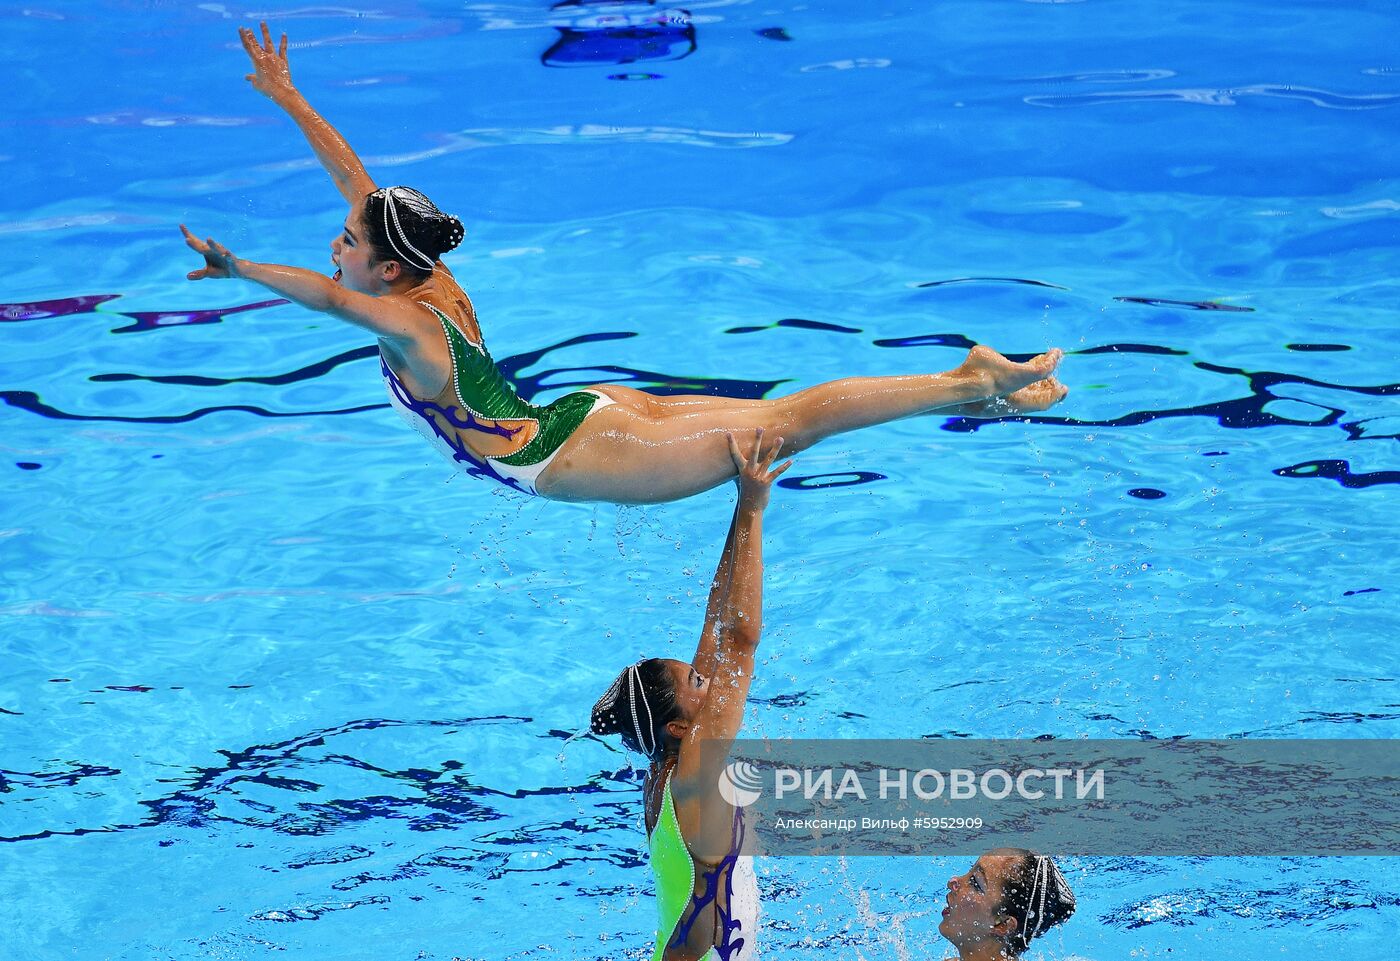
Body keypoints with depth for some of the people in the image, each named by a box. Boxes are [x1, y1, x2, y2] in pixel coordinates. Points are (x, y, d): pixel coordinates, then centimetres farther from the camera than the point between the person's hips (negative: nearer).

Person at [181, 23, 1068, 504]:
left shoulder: (407, 322, -14)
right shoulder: (427, 280, 7)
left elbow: (331, 298, -34)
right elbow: (356, 175, 15)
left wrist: (239, 268, -41)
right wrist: (287, 101, 18)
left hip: (578, 459, -8)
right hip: (592, 411, 8)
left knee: (786, 425, -10)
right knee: (778, 415, 6)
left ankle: (975, 386, -12)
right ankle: (972, 384, 5)